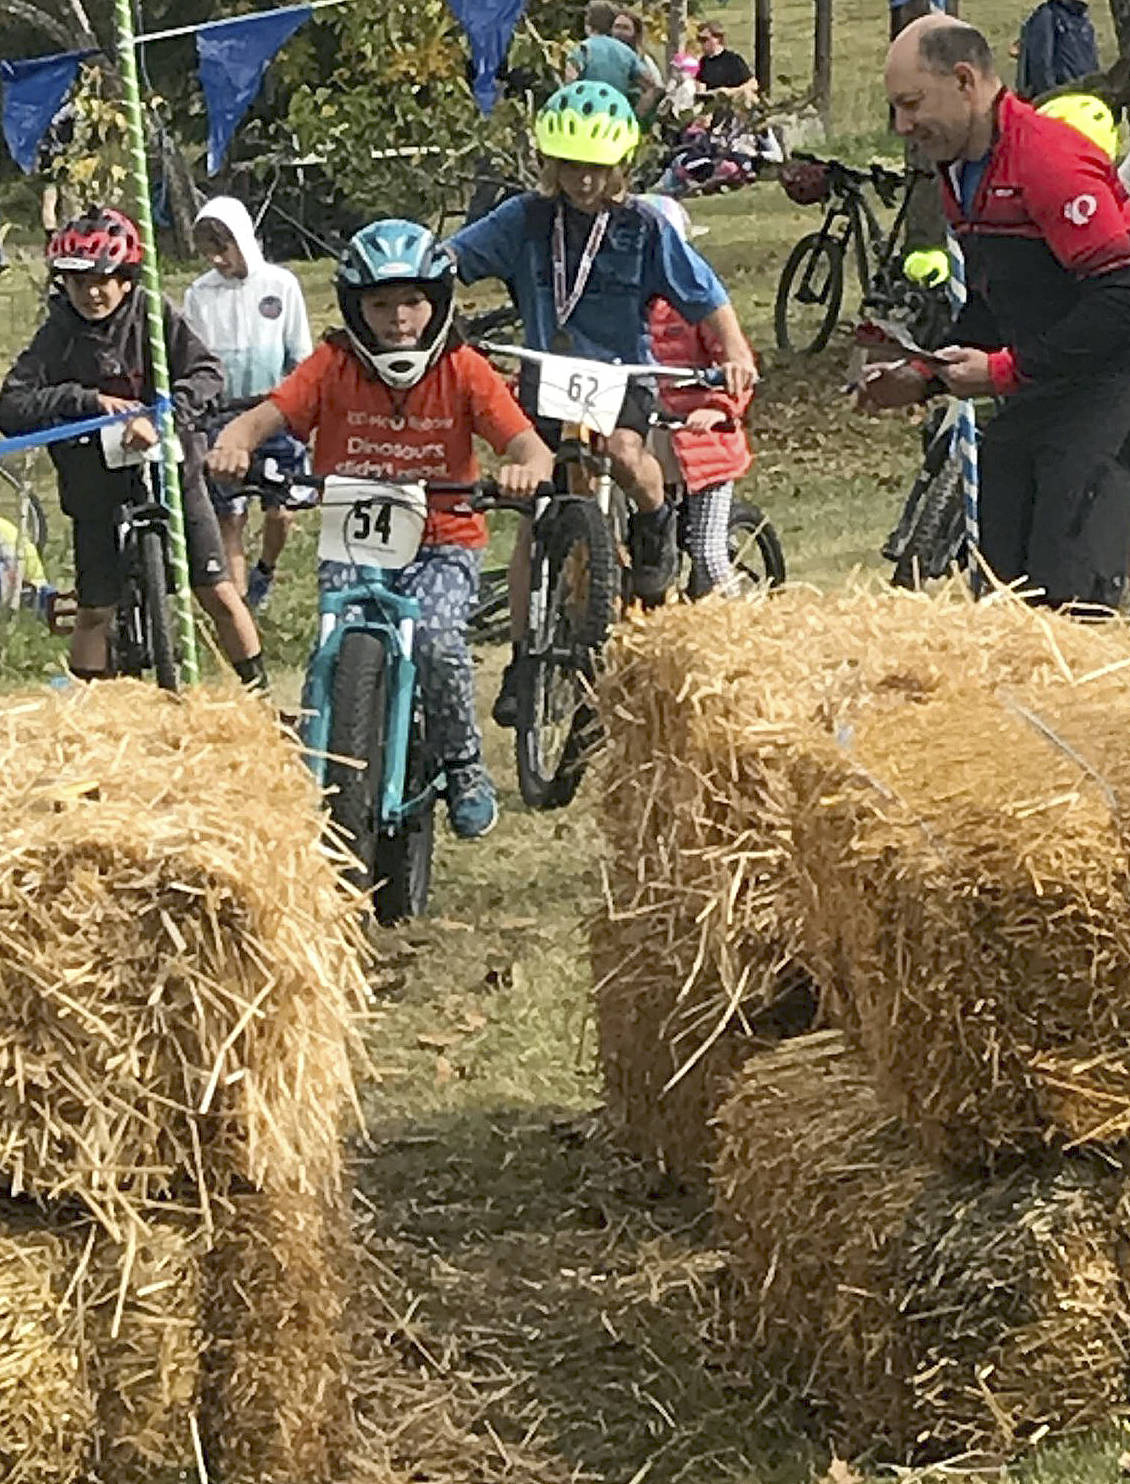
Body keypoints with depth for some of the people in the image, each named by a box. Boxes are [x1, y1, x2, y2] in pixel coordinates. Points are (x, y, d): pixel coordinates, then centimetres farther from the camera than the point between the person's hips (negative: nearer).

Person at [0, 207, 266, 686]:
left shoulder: (154, 317, -6)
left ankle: (260, 695, 15)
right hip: (98, 489, 0)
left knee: (218, 594, 2)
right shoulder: (57, 336, -5)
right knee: (95, 612, 4)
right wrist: (89, 400, -22)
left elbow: (206, 374, -15)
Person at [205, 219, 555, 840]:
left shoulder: (463, 370, -4)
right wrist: (233, 443, -39)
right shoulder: (334, 365, -4)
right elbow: (266, 415, -15)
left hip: (443, 541, -1)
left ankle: (464, 766, -3)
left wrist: (528, 467, -39)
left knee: (436, 640, -28)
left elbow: (527, 444, -14)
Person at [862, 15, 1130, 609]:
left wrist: (1006, 370, -21)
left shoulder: (1051, 159, -19)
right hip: (1035, 394, 10)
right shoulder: (962, 175, 13)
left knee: (1071, 590, -15)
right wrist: (924, 376, 7)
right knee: (1004, 578, 6)